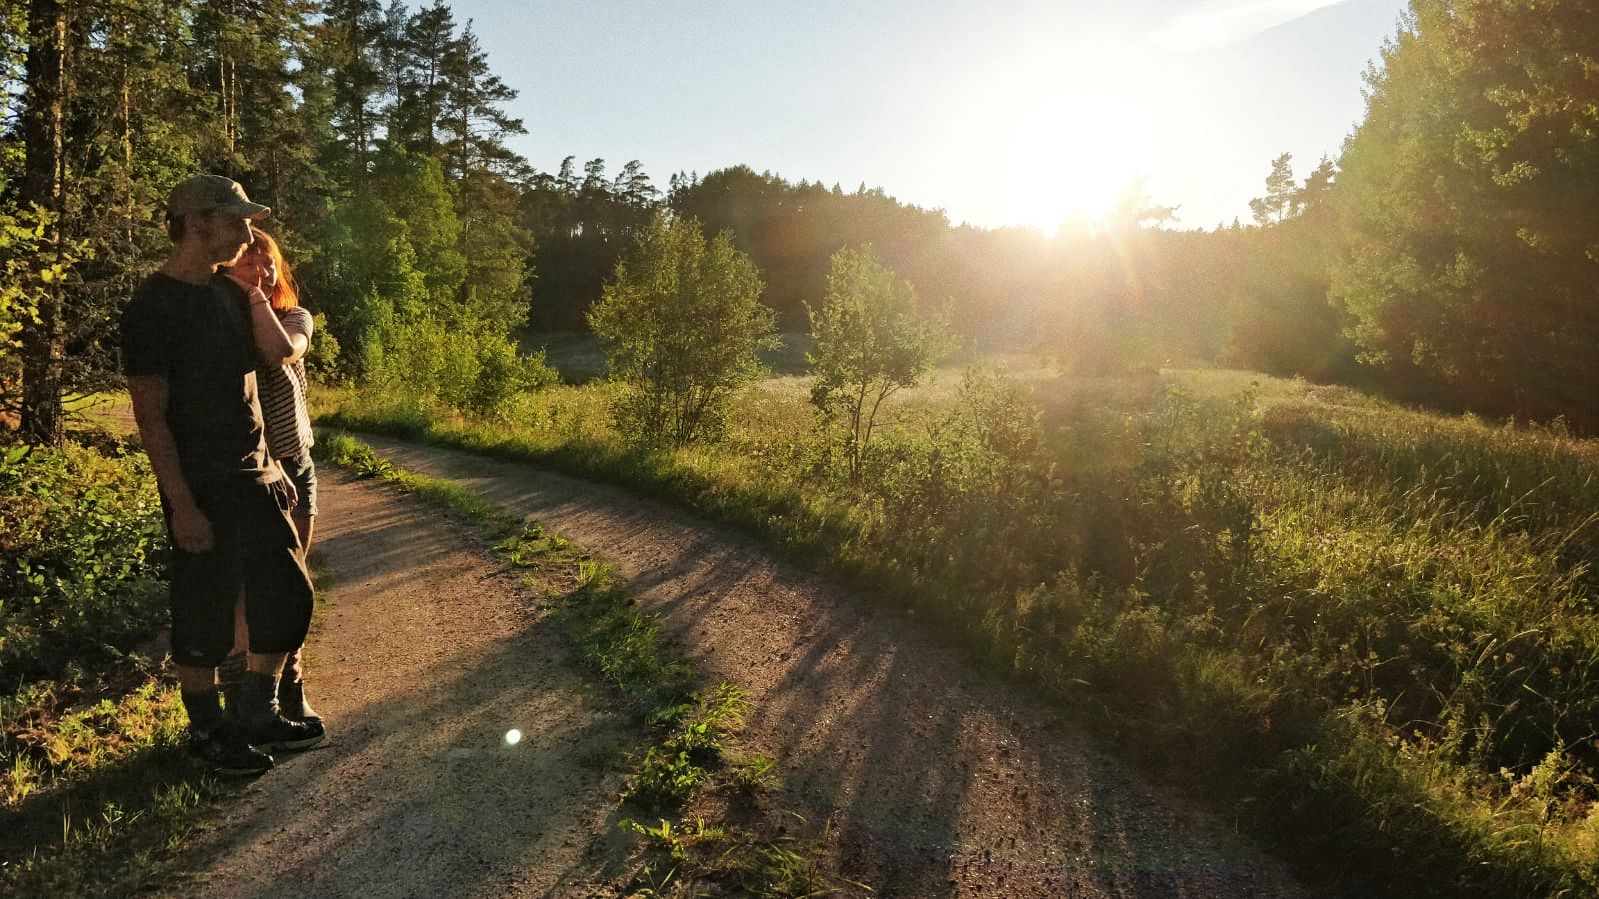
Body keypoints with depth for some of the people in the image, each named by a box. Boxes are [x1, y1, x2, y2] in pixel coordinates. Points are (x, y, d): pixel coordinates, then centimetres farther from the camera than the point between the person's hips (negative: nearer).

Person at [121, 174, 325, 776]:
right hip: (201, 486, -8)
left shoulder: (230, 294, 10)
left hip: (254, 476, 8)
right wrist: (182, 506, -18)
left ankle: (258, 717, 28)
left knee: (288, 595, 12)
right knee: (205, 615, 5)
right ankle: (207, 732, 24)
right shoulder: (153, 307, -13)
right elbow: (150, 414, -16)